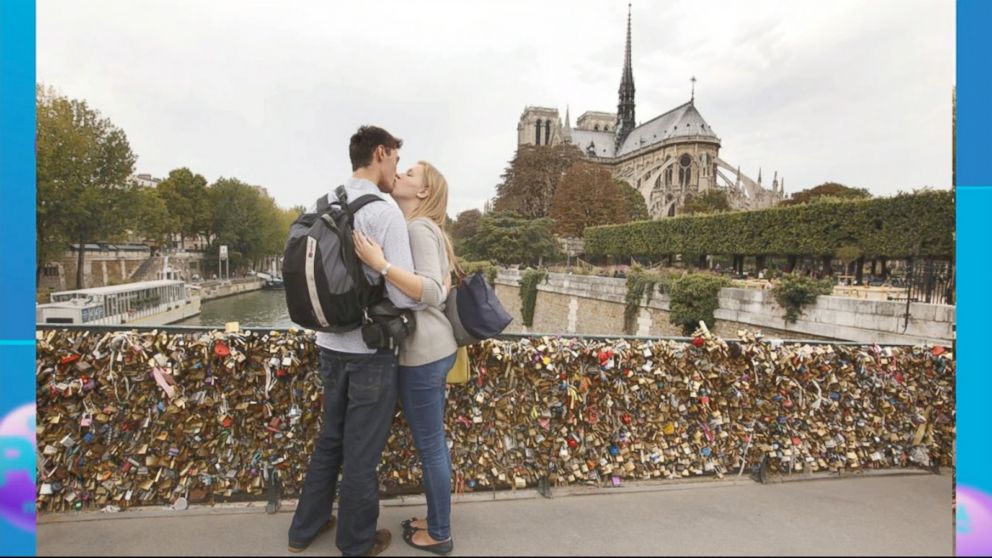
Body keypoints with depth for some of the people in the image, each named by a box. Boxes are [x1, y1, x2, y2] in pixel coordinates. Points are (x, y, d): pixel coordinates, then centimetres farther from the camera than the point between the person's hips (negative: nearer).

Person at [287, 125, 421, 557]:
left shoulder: (320, 207, 4)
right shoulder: (384, 212, -18)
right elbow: (405, 295, -22)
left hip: (330, 344, 7)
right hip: (370, 351, -7)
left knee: (330, 439, 25)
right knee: (362, 452, 11)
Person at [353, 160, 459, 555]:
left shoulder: (417, 227, -14)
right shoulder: (424, 227, 15)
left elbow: (432, 293, -25)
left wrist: (380, 264, -29)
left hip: (423, 352, -10)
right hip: (433, 347, 10)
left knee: (429, 445, 5)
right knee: (433, 441, 19)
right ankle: (436, 520, 36)